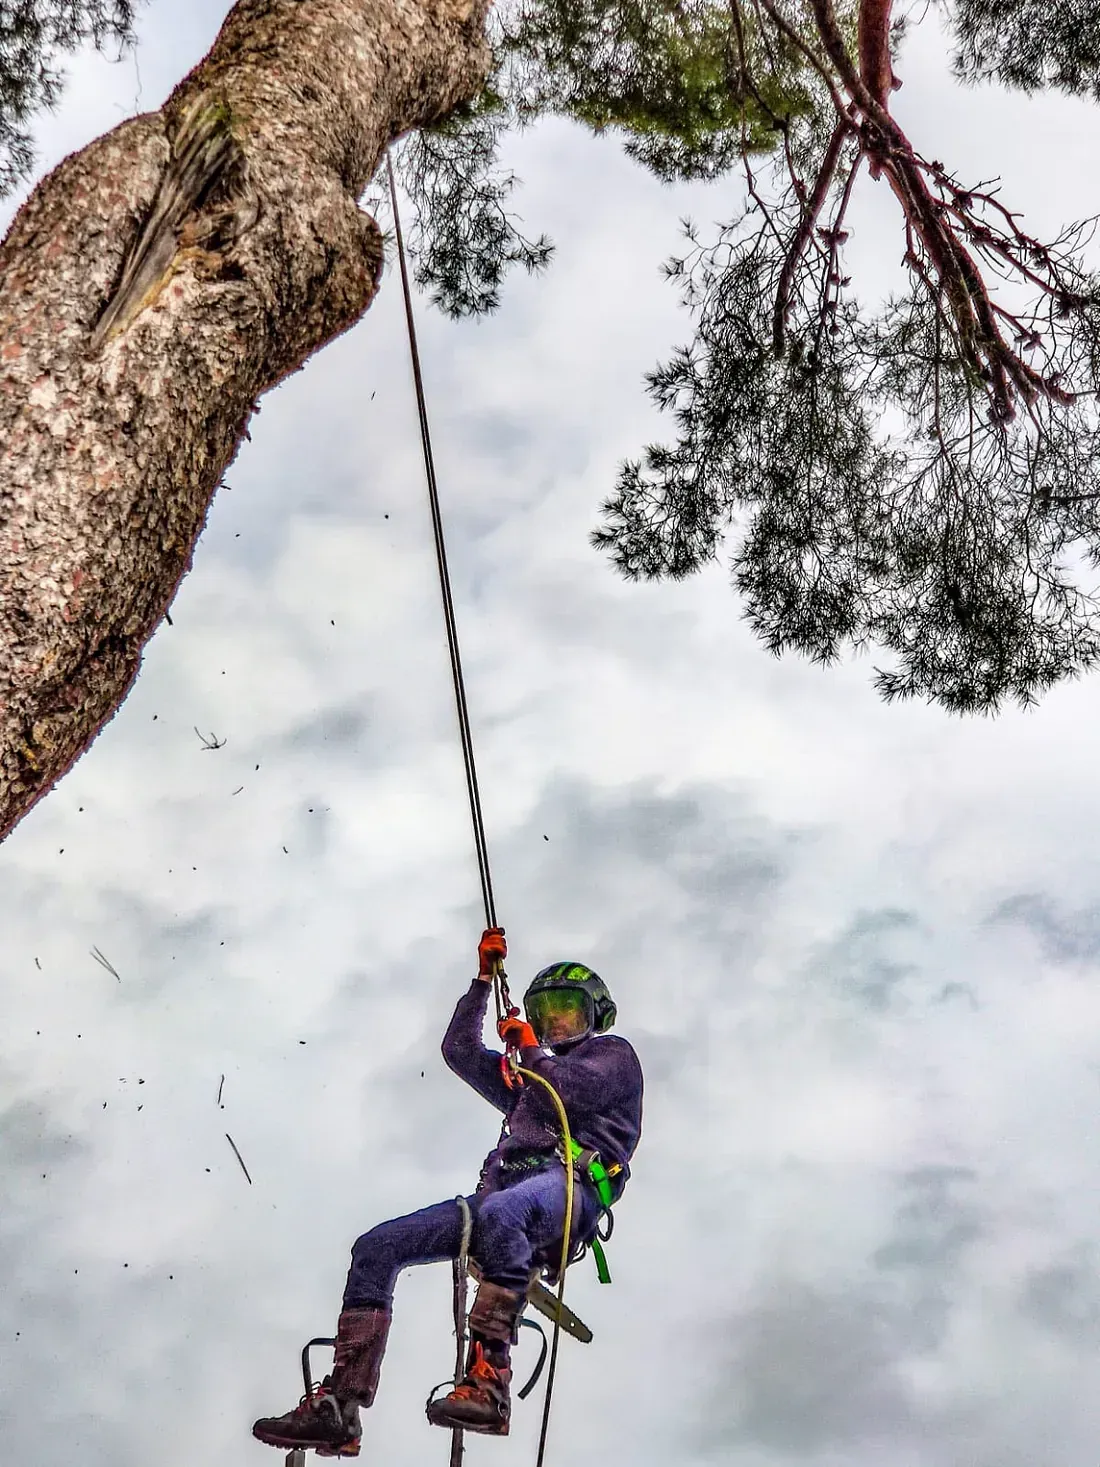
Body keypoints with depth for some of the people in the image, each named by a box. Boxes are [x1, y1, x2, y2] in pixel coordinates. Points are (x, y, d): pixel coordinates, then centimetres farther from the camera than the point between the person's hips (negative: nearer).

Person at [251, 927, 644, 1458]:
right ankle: (338, 1407, -18)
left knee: (499, 1213, -43)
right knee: (376, 1246, -10)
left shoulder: (614, 1054, 19)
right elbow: (459, 1050, 35)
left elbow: (569, 1089, -2)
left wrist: (530, 1049, 16)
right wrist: (485, 977, 31)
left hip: (568, 1187, -7)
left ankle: (487, 1382, -49)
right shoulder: (526, 1078, 40)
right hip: (503, 1190, 7)